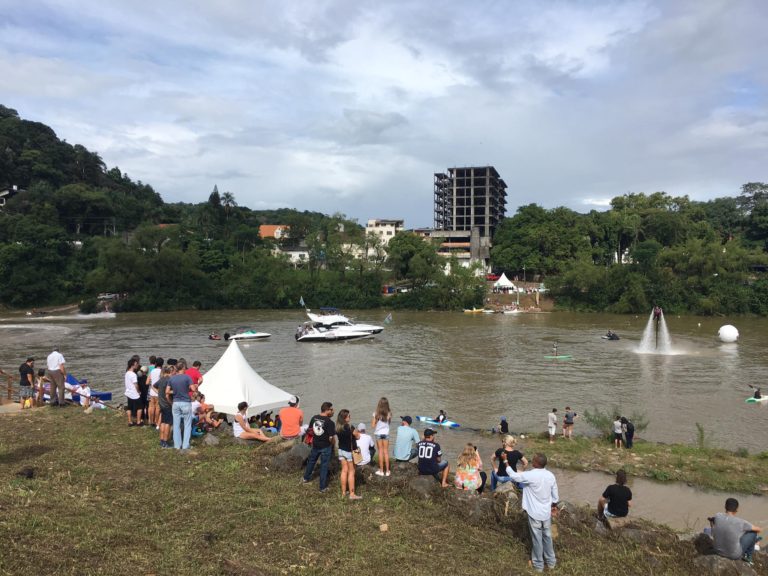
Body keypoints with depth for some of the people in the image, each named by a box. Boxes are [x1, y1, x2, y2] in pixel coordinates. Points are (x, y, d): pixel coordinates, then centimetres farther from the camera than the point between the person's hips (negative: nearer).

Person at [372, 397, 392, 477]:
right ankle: (387, 471, 14)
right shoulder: (389, 414, -10)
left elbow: (373, 426, -11)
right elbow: (389, 422, 5)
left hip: (378, 434, -1)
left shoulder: (376, 414, -15)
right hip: (386, 433, 2)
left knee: (380, 452, 7)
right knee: (386, 452, 10)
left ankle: (381, 471, 12)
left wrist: (372, 421, 7)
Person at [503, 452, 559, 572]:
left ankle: (538, 564, 27)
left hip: (534, 513, -5)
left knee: (537, 539, 11)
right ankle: (551, 561, 37)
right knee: (547, 536, 22)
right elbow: (555, 495, 3)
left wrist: (505, 460, -4)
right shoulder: (551, 476, -9)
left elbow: (513, 475, -13)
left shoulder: (530, 475, -27)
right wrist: (554, 506, 21)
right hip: (547, 512, 5)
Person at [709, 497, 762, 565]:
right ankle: (748, 556, 28)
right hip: (734, 555, -3)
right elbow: (759, 530, -2)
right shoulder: (740, 522, -21)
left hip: (718, 551, 3)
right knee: (753, 532, 11)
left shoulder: (717, 516, -14)